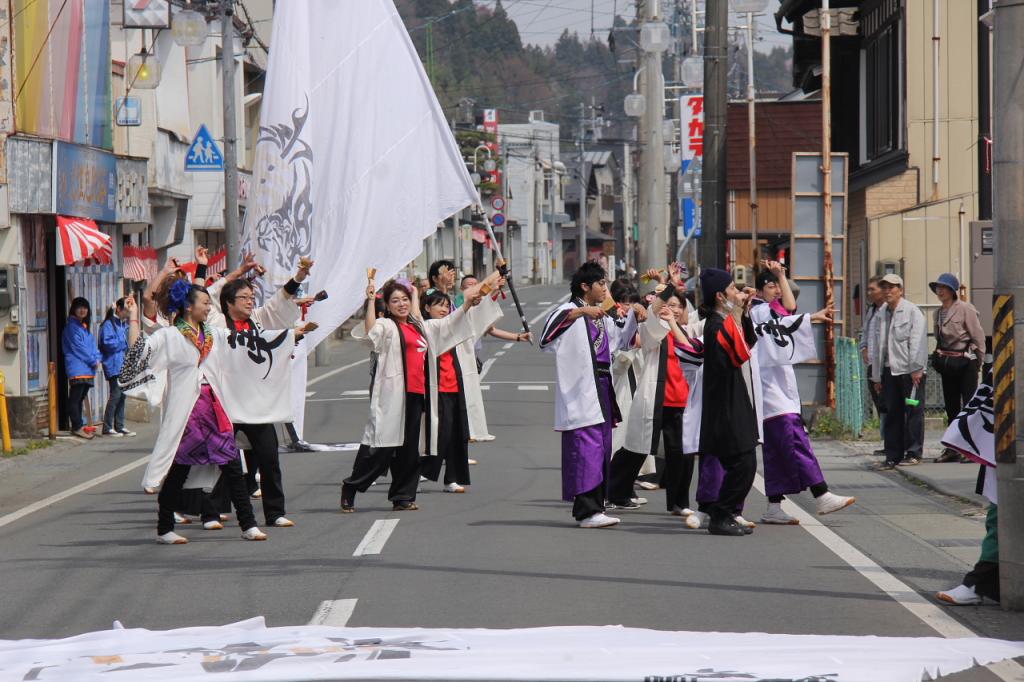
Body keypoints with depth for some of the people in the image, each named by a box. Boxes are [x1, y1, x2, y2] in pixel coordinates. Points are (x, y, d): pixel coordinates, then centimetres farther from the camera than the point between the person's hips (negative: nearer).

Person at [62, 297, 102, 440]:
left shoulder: (85, 327, 21)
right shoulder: (72, 326, -5)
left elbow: (92, 345, 18)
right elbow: (78, 347, -11)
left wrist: (97, 358, -1)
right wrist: (93, 361, -8)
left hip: (88, 369, 9)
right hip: (77, 368, -9)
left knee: (80, 398, 10)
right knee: (75, 398, -8)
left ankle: (77, 426, 12)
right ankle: (77, 427, -11)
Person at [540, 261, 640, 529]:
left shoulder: (601, 316, 19)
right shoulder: (571, 310, -6)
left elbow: (620, 338, 36)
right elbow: (552, 325, -28)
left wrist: (633, 314, 21)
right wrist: (581, 311, -37)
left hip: (602, 387, 9)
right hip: (580, 392, -9)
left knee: (602, 450, 10)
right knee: (586, 448, -13)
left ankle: (594, 507, 16)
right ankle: (586, 511, -14)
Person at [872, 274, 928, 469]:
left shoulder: (912, 311, -3)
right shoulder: (883, 314, 17)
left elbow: (917, 341, -10)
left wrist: (915, 369, -16)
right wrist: (877, 376, 17)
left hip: (910, 371, -6)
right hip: (890, 370, 6)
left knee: (913, 411, -2)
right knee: (892, 413, 5)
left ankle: (913, 453, 3)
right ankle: (893, 456, 8)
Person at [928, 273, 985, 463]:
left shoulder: (965, 309, -9)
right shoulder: (938, 313, 12)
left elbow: (979, 336, -8)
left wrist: (978, 362, -7)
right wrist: (939, 361, 12)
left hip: (965, 362, -7)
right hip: (946, 362, 7)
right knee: (951, 406, 9)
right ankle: (953, 449, 14)